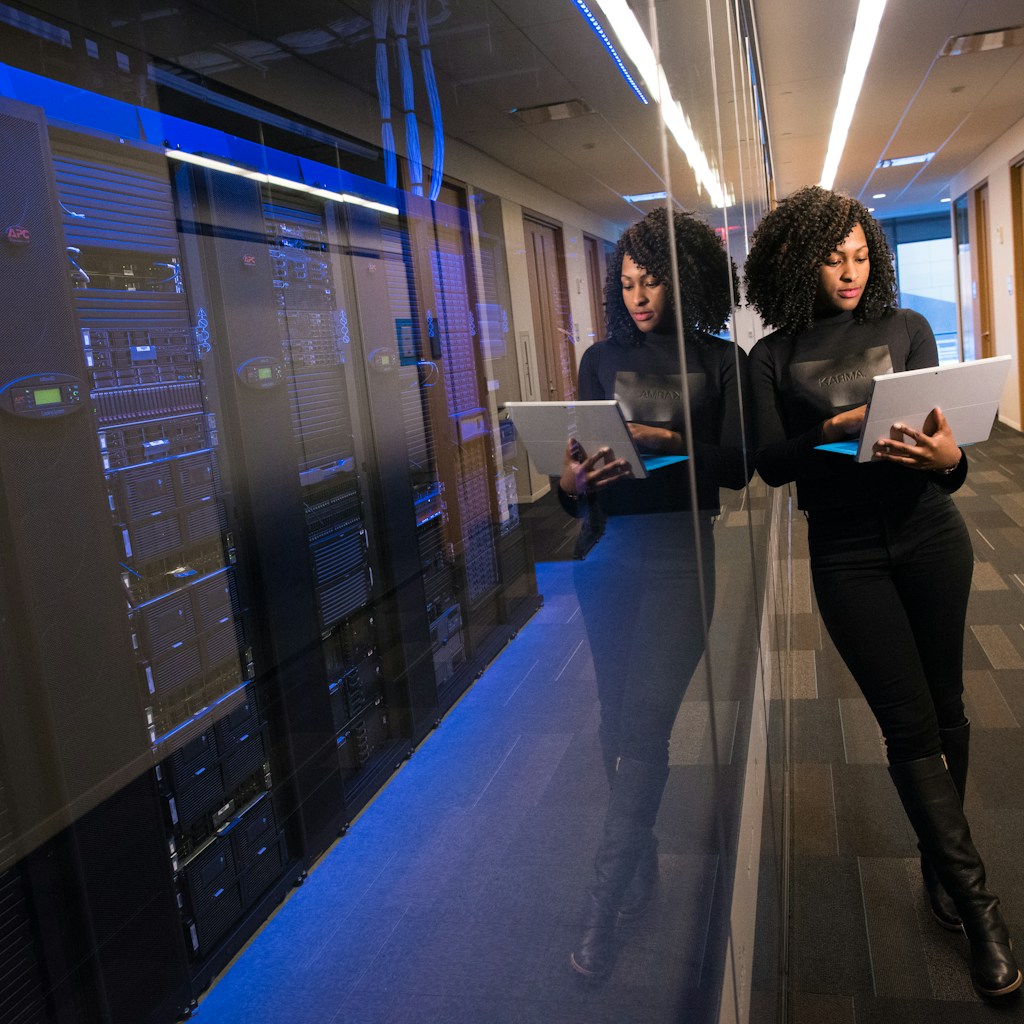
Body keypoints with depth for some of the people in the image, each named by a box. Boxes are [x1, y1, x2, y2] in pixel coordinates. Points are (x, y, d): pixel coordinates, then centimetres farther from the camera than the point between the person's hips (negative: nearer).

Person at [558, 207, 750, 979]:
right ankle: (643, 864, 27)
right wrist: (572, 481, -15)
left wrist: (667, 441, -18)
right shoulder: (602, 359, 13)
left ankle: (605, 906, 0)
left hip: (678, 548, -3)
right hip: (607, 547, 3)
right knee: (619, 720, 8)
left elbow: (738, 464, -3)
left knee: (642, 723, -9)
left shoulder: (722, 361, 6)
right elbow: (580, 455, 8)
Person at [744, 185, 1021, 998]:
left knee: (944, 709, 10)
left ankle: (941, 859, 32)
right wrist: (831, 432, -24)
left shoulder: (906, 329, 4)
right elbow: (770, 464, -7)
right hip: (846, 554, -1)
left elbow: (946, 435, 0)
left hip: (930, 538, 2)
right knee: (910, 725, -1)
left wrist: (948, 457, -23)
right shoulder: (775, 357, 1)